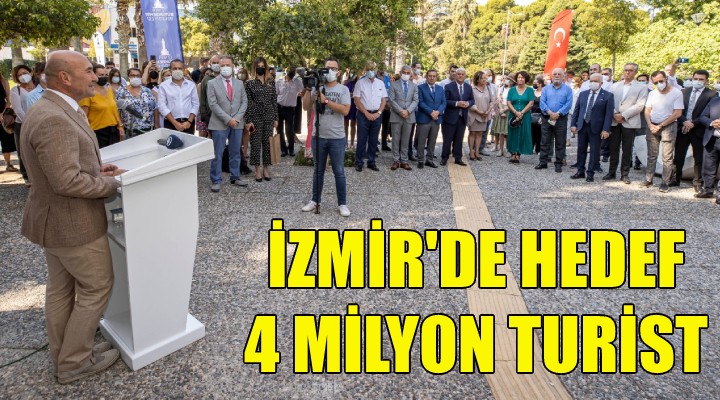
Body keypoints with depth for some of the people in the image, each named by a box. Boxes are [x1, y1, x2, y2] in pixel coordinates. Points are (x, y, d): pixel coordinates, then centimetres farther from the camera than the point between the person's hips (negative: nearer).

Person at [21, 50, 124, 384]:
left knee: (60, 288, 19)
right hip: (72, 222, -10)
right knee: (96, 287, 5)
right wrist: (112, 183, -17)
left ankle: (64, 355, 34)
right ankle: (74, 362, 19)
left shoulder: (51, 110, 7)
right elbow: (66, 181, -29)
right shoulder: (54, 120, -27)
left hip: (56, 217, 10)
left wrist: (94, 168, 4)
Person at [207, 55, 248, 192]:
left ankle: (235, 178, 22)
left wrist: (237, 118, -9)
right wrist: (228, 119, -15)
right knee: (217, 154, -1)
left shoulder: (239, 83, 10)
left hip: (237, 123, 4)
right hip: (220, 124, -3)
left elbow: (244, 102, 6)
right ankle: (216, 181, 6)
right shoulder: (212, 83, -2)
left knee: (235, 153, 11)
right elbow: (213, 104, -9)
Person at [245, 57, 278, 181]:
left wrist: (276, 118, 5)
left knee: (267, 142, 6)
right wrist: (248, 120, -8)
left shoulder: (271, 82, 7)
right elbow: (248, 103, -3)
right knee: (256, 143, 1)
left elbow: (274, 101, 9)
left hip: (269, 116, 2)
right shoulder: (250, 83, -1)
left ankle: (266, 169, 16)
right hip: (256, 116, -2)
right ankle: (257, 171, 10)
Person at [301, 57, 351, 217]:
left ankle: (342, 204, 12)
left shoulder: (343, 89, -1)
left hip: (337, 138, -2)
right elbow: (306, 107, 0)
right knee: (318, 170, 13)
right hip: (318, 136, 2)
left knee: (339, 172, 3)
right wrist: (308, 89, -9)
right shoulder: (317, 88, 6)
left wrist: (326, 100, -17)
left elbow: (345, 110, -14)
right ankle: (315, 200, 25)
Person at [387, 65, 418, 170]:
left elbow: (415, 100, 2)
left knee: (406, 140, 6)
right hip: (396, 116, -2)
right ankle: (396, 161, 7)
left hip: (409, 116, 2)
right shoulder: (394, 85, 4)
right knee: (396, 139, 1)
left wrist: (408, 111, -14)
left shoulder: (414, 86, 11)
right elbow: (392, 100, -4)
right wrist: (400, 111, -15)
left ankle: (404, 161, 11)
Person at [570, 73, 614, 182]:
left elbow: (609, 114, -7)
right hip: (582, 126, 4)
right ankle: (580, 171, 20)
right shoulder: (583, 94, 10)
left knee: (594, 151, 2)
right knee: (581, 149, 10)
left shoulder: (608, 95, -2)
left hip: (596, 127, -4)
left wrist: (606, 129, -15)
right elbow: (576, 110, 11)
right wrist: (573, 124, 2)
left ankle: (590, 173, 10)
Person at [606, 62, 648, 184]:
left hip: (630, 122, -3)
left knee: (627, 150, 3)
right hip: (615, 121, 3)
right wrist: (614, 114, -10)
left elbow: (639, 105, -8)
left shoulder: (641, 87, 2)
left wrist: (623, 115, -14)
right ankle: (611, 172, 14)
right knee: (613, 148, 6)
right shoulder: (615, 86, 12)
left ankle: (625, 174, 11)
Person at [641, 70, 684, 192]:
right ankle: (648, 180, 15)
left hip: (668, 126, -4)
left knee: (667, 157, -4)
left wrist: (660, 126, -12)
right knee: (651, 155, 9)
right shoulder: (652, 94, 7)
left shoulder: (676, 93, -7)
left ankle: (665, 183, 0)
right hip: (652, 127, 4)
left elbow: (677, 114, -11)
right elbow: (647, 111, 8)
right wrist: (650, 125, -8)